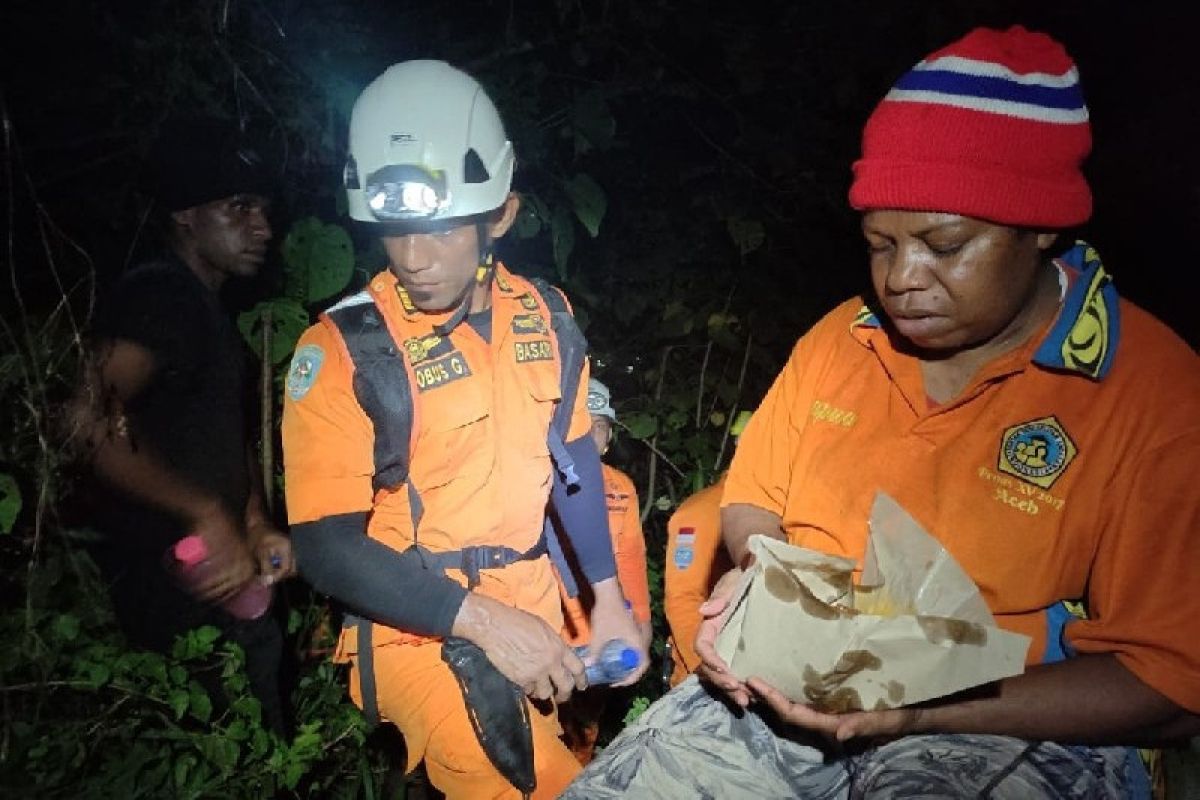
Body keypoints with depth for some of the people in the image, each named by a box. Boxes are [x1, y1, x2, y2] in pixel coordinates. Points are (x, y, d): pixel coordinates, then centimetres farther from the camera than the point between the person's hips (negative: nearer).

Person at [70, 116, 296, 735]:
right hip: (171, 583, -9)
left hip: (219, 567, 9)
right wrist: (208, 515, -28)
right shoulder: (156, 296, -17)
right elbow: (93, 421, -30)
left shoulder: (210, 311, 14)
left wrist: (256, 527, 5)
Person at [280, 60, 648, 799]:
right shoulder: (343, 351, -15)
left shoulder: (543, 314, -1)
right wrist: (482, 620, -23)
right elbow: (327, 548, -16)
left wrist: (607, 596, 10)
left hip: (534, 601, 5)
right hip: (417, 625, -4)